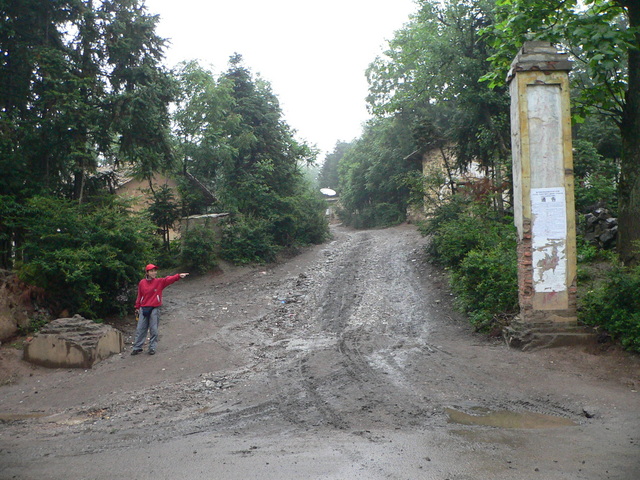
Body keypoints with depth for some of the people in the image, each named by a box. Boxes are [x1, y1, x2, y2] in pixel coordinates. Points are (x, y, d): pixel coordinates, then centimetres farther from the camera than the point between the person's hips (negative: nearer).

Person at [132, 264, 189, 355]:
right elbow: (139, 296, 8)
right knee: (140, 329, 7)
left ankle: (152, 348, 12)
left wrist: (179, 276, -36)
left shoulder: (159, 282, -3)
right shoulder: (142, 283, 1)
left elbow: (169, 279, -19)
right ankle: (137, 348, 17)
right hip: (143, 309, 1)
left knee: (154, 330, 2)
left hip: (154, 309, -1)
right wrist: (137, 308, 11)